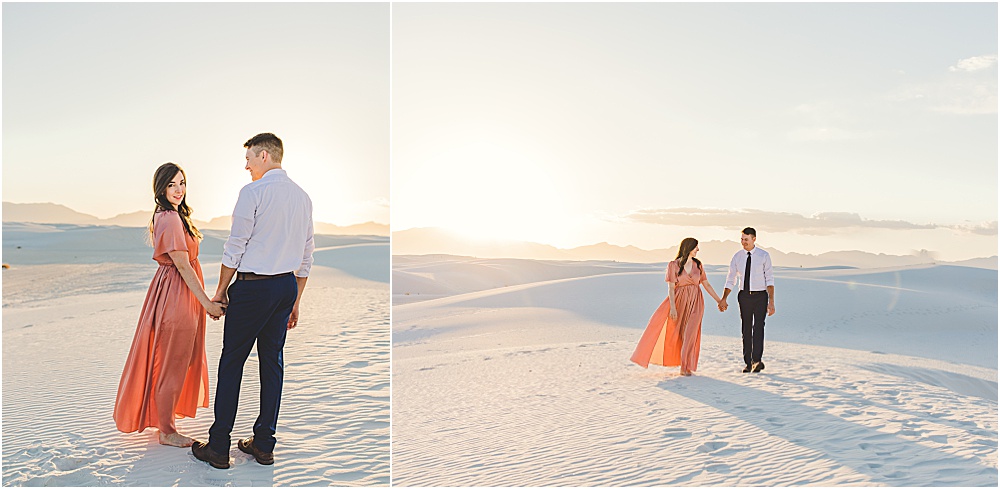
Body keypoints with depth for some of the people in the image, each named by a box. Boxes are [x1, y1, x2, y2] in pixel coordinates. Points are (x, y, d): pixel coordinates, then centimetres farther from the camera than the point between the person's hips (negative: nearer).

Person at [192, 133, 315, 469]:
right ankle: (264, 444, 19)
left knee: (232, 362, 3)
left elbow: (235, 247, -9)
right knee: (272, 361, 11)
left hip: (253, 286, -7)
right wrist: (295, 301, 20)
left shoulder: (253, 192, -10)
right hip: (288, 285, 7)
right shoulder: (302, 196, 11)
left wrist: (220, 290, 3)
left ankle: (218, 447, 10)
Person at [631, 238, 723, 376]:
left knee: (689, 335, -2)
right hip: (679, 301, -2)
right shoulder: (673, 265, -3)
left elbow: (706, 284, 12)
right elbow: (671, 288, -7)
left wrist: (719, 300, 11)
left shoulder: (698, 265, 7)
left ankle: (685, 368, 7)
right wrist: (672, 307, -16)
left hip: (695, 302, 2)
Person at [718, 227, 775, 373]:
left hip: (760, 296, -3)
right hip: (744, 296, 3)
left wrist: (771, 301, -16)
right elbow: (731, 280, 8)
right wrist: (723, 299, 0)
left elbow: (769, 279, -7)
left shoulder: (764, 256, -4)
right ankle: (748, 363, 12)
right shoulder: (737, 257, 4)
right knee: (746, 329, 6)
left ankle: (757, 360, -17)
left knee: (758, 327, -14)